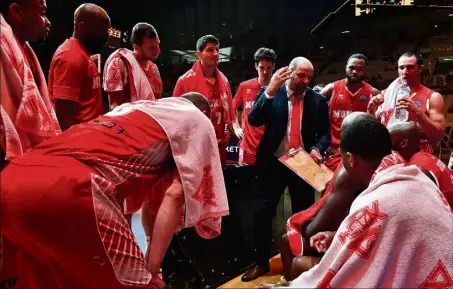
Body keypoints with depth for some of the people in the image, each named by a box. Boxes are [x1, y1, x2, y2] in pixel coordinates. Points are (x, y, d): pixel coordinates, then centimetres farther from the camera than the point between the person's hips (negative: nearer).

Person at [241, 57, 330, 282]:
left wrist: (317, 149, -16)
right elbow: (254, 120, -17)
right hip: (273, 162, -1)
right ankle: (261, 263, 20)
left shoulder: (318, 100, 2)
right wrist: (270, 90, -26)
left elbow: (325, 133, 5)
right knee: (262, 213, 2)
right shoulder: (269, 92, -2)